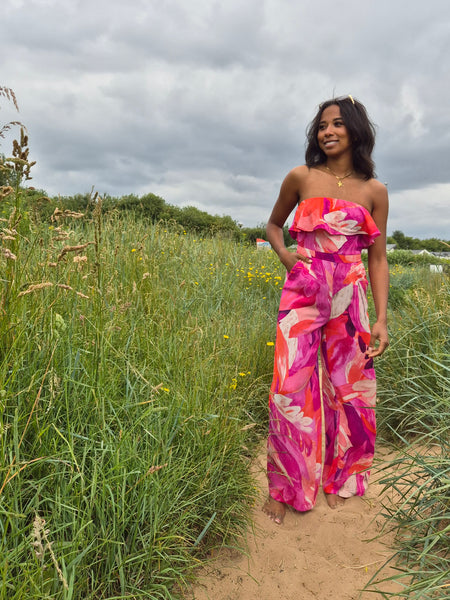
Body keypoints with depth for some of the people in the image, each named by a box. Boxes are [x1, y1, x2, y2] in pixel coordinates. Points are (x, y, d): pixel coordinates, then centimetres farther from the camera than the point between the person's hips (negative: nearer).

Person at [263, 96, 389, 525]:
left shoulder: (374, 191, 6)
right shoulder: (301, 178, 3)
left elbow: (378, 260, 6)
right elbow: (273, 224, 18)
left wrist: (381, 320, -2)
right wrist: (284, 254, -3)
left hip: (349, 300, 2)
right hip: (302, 294, -1)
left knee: (348, 388, 9)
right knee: (292, 388, -4)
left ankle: (338, 478, 34)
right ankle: (283, 486, 18)